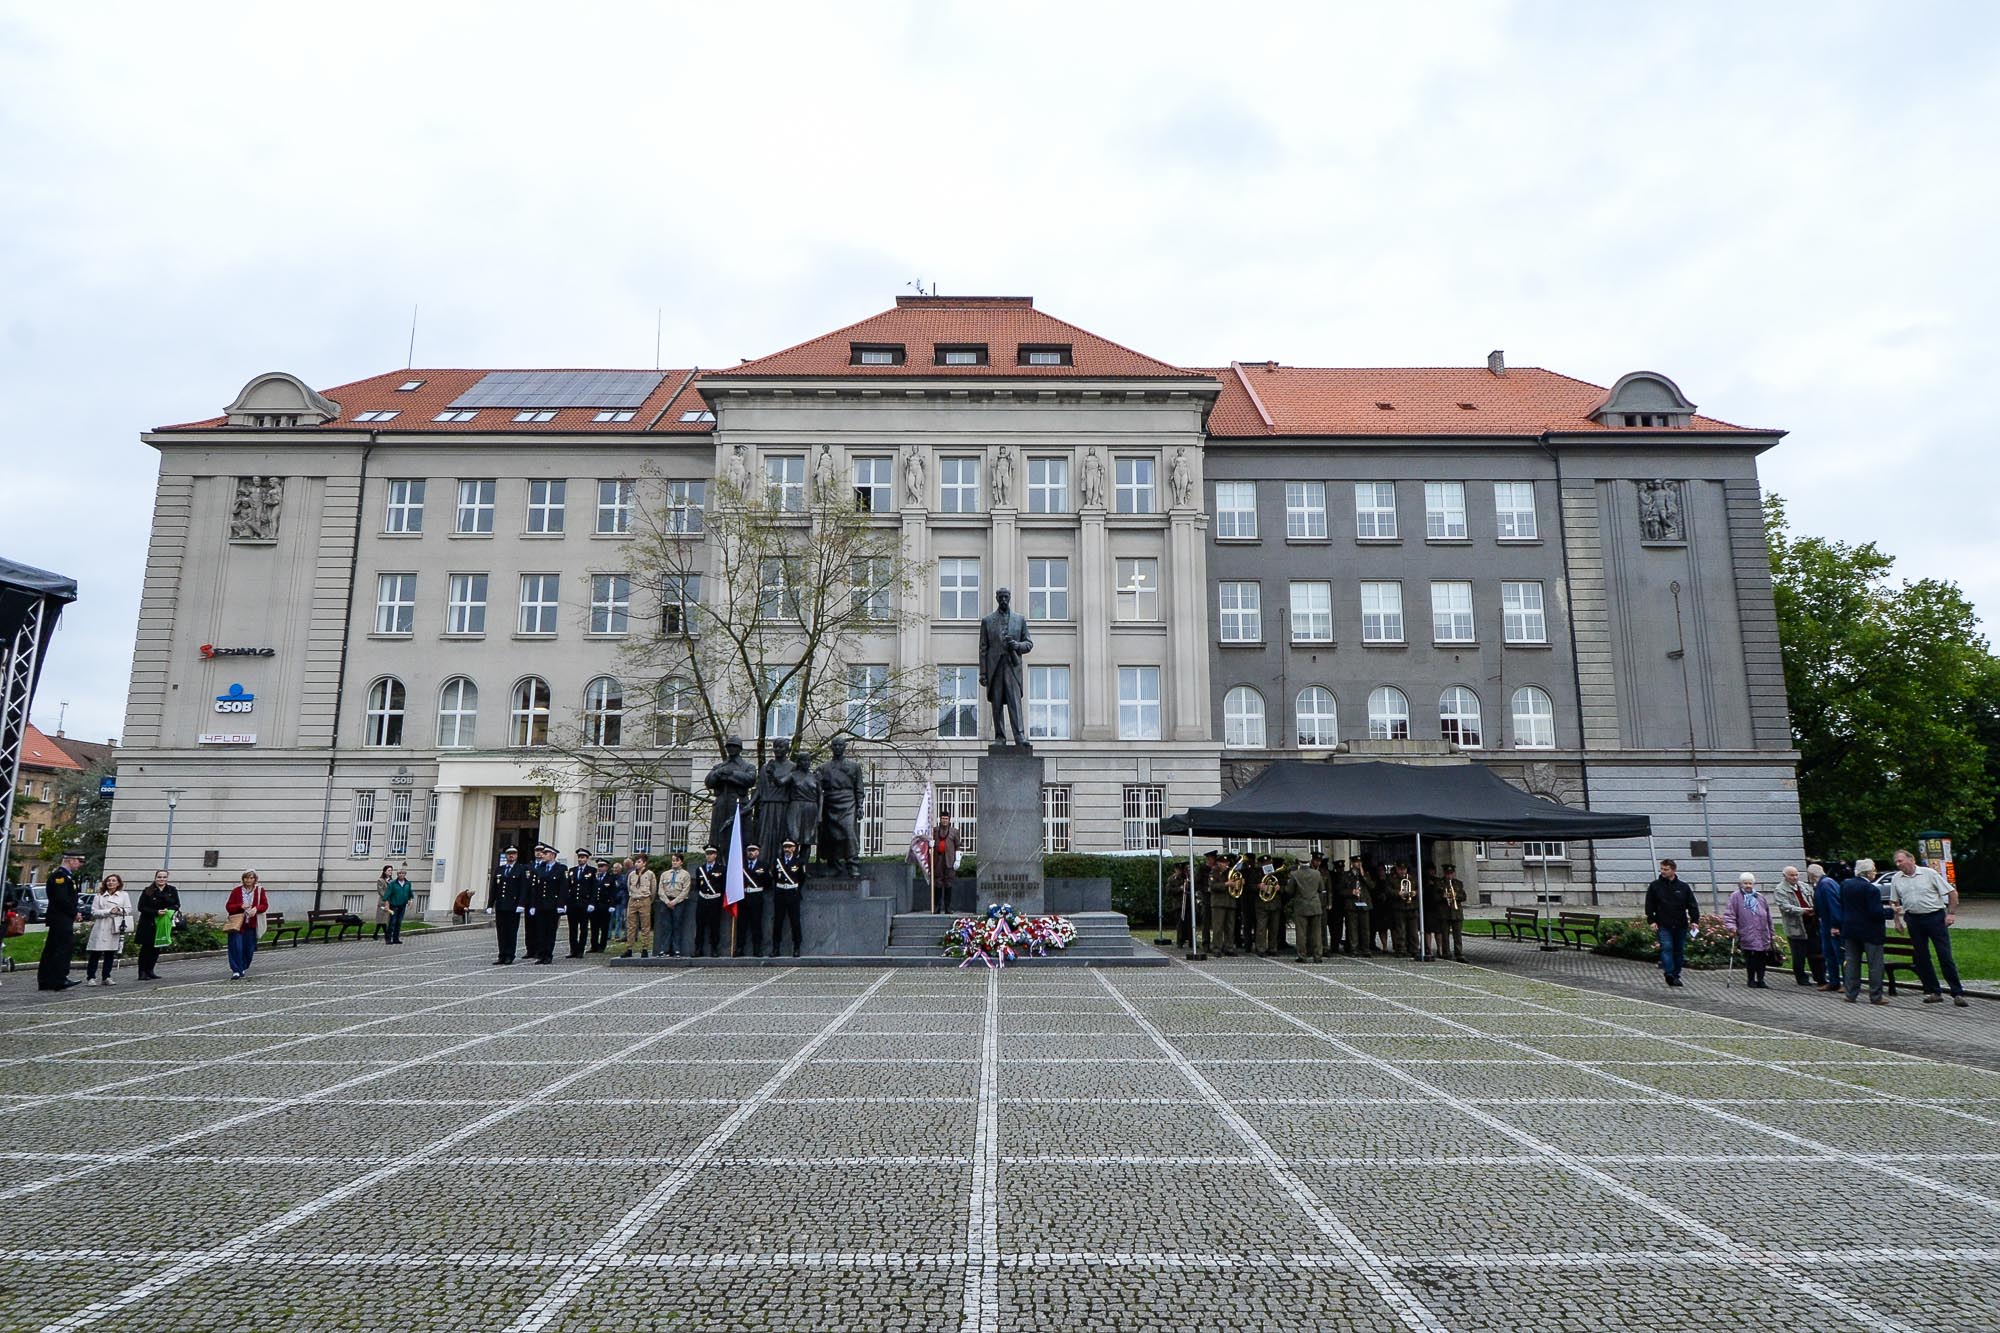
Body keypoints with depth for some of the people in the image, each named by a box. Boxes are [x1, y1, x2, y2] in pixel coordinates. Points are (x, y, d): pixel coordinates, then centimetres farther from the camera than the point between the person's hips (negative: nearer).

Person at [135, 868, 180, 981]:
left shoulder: (172, 890, 6)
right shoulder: (147, 891, -3)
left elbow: (177, 905, 6)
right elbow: (141, 907, -7)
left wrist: (168, 910, -14)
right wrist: (156, 912, -19)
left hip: (164, 924, 3)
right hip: (148, 924, -3)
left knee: (157, 948, 6)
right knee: (146, 948, -2)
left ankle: (150, 971, 16)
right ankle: (142, 973, 2)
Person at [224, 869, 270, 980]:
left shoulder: (260, 890, 4)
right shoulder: (236, 891, 0)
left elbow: (265, 905, 2)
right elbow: (228, 907, 1)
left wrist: (256, 909, -18)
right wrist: (240, 906, -18)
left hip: (251, 924, 2)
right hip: (237, 924, -2)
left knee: (249, 949, 6)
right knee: (236, 947, -11)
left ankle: (243, 968, 24)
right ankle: (236, 971, -9)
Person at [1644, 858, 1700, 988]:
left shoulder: (1683, 887, 6)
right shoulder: (1654, 886, 3)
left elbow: (1692, 905, 7)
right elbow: (1649, 905, 4)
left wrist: (1694, 920, -4)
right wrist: (1651, 921, -4)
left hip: (1681, 925, 2)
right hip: (1663, 925, -2)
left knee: (1679, 950, 8)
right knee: (1666, 948, -15)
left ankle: (1676, 975, 18)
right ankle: (1669, 974, -18)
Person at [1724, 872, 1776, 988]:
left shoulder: (1760, 897, 15)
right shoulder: (1736, 897, 0)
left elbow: (1768, 917, 20)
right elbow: (1728, 913, -4)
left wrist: (1772, 933, 20)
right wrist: (1731, 926, -18)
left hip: (1763, 934, 4)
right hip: (1747, 935, -4)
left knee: (1762, 957, 4)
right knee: (1750, 958, -3)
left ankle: (1760, 980, 16)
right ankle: (1751, 980, 11)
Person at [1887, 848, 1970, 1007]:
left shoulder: (1929, 873, -6)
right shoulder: (1896, 879, 5)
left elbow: (1952, 892, -3)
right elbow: (1895, 903, 14)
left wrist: (1951, 913, -10)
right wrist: (1897, 920, 7)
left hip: (1935, 917, -4)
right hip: (1913, 920, 4)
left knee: (1945, 956, -3)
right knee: (1920, 958, 5)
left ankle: (1958, 993, 4)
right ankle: (1932, 992, 14)